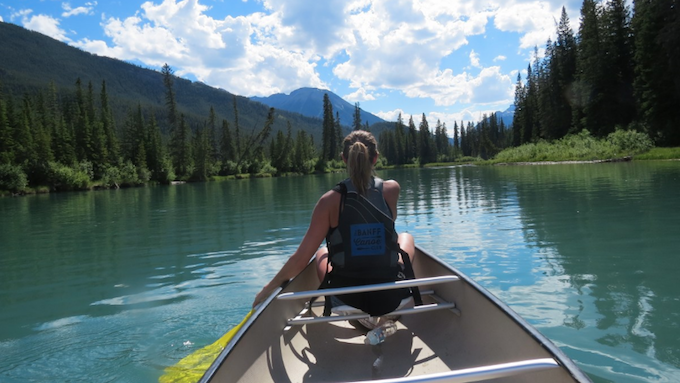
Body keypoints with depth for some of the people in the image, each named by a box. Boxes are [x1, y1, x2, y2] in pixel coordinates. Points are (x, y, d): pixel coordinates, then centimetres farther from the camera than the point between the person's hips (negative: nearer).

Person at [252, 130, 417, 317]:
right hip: (391, 297, 1)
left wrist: (269, 287, 5)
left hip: (346, 299, 0)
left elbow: (300, 259, -8)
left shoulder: (330, 200, -11)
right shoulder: (391, 189, -8)